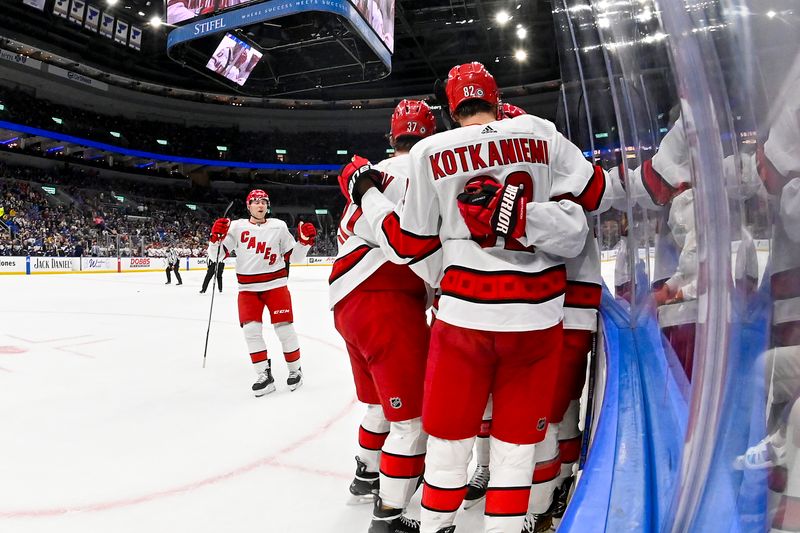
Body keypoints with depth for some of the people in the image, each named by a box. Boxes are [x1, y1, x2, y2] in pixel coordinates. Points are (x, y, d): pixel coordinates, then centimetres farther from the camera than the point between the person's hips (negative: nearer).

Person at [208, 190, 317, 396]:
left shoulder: (279, 226, 2)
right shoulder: (236, 227, 1)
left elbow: (294, 256, 5)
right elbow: (216, 254, -2)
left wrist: (305, 241, -11)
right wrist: (216, 236, -20)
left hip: (275, 284, -1)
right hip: (248, 288, 1)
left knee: (284, 328, -2)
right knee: (251, 329, -7)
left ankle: (295, 369, 18)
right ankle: (264, 375, 4)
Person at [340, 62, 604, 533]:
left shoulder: (430, 152, -3)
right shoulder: (540, 133, 1)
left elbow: (407, 244, 3)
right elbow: (590, 191, 8)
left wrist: (366, 191, 15)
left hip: (466, 315, -1)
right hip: (539, 315, 2)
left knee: (449, 432, 16)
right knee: (517, 439, 15)